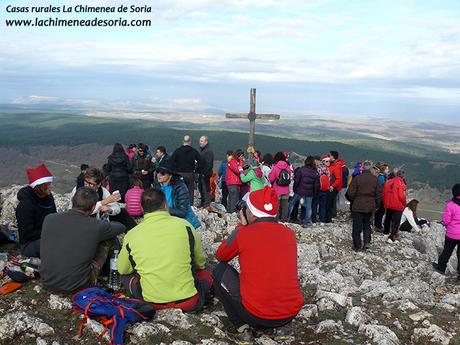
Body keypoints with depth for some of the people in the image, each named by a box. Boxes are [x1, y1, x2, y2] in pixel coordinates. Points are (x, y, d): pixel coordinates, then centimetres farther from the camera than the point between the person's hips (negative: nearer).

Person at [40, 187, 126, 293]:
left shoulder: (49, 219, -7)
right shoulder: (95, 226, -17)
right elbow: (121, 227, 4)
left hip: (47, 282, 4)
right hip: (77, 287, -4)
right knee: (109, 239, 7)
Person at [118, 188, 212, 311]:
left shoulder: (131, 235, -4)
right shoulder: (184, 225, -5)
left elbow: (122, 270, 13)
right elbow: (200, 262, 9)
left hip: (151, 303, 0)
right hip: (189, 301, 1)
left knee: (126, 276, 24)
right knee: (206, 274, 27)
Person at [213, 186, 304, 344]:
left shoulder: (243, 233, -10)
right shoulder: (289, 233, 3)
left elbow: (220, 255, 11)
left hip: (255, 314, -5)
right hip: (292, 311, 5)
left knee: (220, 271, 14)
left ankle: (241, 328, 7)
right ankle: (283, 324, 19)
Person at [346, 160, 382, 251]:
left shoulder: (357, 178, -12)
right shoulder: (375, 179, -2)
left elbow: (351, 193, -10)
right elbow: (379, 194, 4)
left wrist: (353, 201, 9)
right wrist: (376, 205, 16)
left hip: (358, 206, -3)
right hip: (370, 207, 3)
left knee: (357, 226, 6)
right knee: (367, 225, 20)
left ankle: (357, 246, 11)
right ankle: (367, 242, 7)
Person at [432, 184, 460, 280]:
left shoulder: (450, 204, -18)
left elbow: (446, 220, -14)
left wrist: (447, 225, 7)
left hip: (452, 233, -2)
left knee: (447, 251, 17)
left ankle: (441, 267, 32)